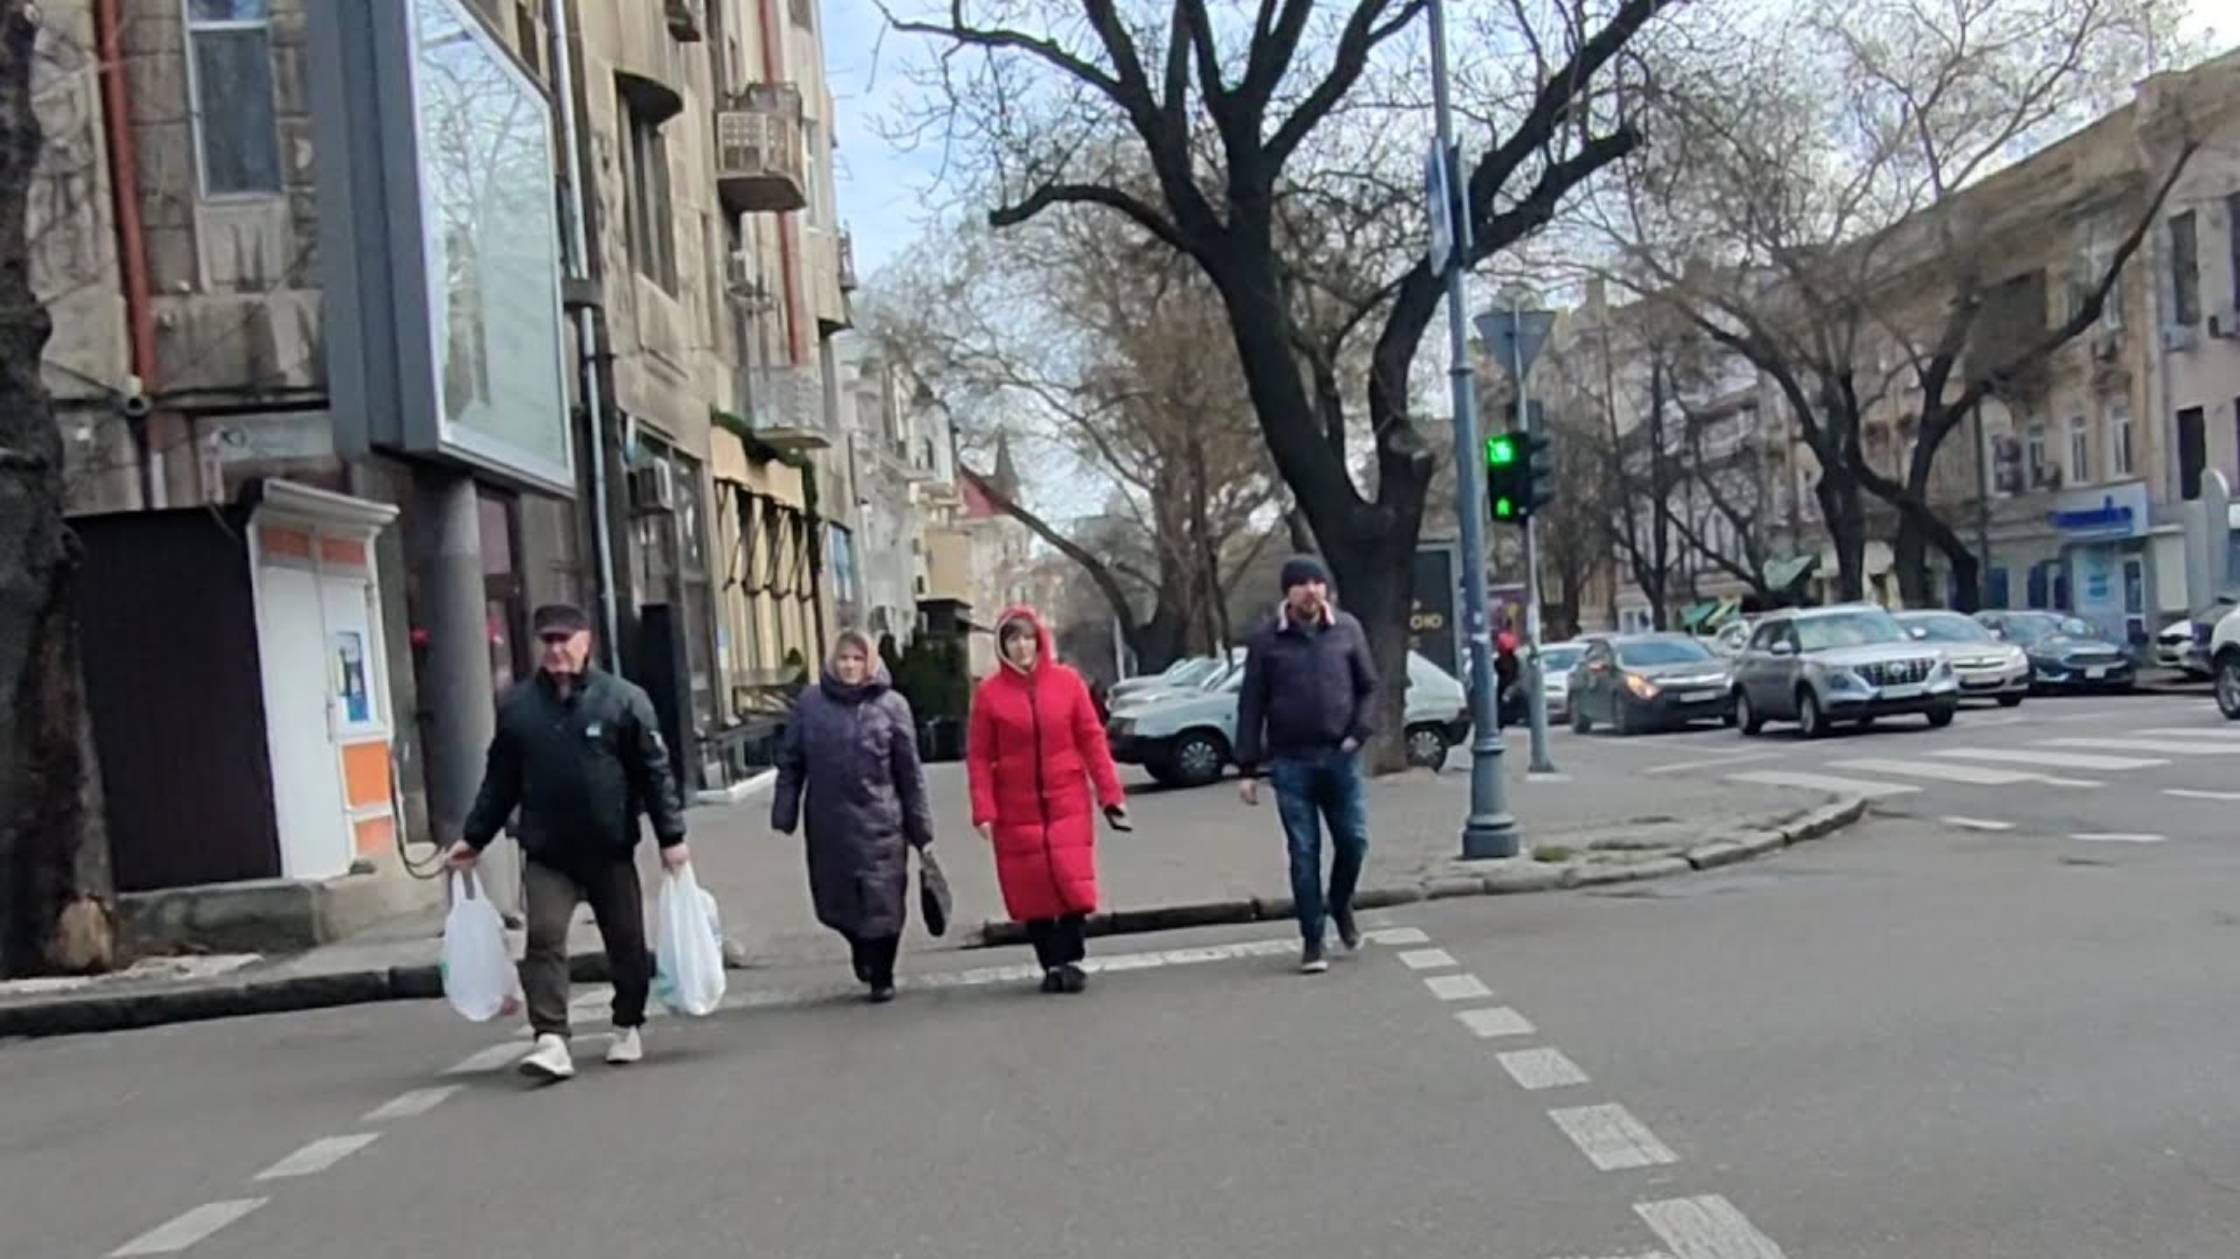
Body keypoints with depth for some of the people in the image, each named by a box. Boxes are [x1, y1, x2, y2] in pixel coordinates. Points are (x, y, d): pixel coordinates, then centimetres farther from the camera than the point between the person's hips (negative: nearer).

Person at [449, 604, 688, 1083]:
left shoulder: (623, 699, -6)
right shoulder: (516, 706, 3)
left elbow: (655, 772, -6)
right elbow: (500, 780, 10)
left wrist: (671, 836, -10)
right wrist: (473, 837, 9)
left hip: (610, 850, -1)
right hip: (546, 854, 1)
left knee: (627, 944, 10)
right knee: (545, 940, -10)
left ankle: (627, 1027, 30)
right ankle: (551, 1040, -10)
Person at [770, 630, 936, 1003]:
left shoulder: (892, 705, -1)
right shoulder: (810, 702, 3)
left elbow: (909, 772, 0)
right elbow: (790, 762, 6)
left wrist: (920, 828, 0)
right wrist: (784, 814, 0)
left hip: (879, 823, -2)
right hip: (827, 824, 2)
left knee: (882, 902, 1)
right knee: (835, 902, 9)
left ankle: (881, 976, 21)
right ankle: (861, 951, 40)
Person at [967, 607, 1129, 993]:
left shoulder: (1067, 681, 0)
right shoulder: (989, 692, -3)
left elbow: (1092, 740, 1)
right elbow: (979, 756, -2)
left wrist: (1110, 795, -2)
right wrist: (984, 811, -10)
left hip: (1067, 802, 0)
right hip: (1017, 809, 0)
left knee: (1072, 881, -4)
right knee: (1032, 888, 4)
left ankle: (1071, 959, 10)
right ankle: (1051, 964, 16)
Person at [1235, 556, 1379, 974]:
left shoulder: (1347, 630, 3)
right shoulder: (1267, 640, -1)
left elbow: (1369, 687, 8)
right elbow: (1251, 706, 1)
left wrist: (1358, 733, -7)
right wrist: (1247, 768, -2)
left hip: (1341, 757, 1)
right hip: (1291, 762, -1)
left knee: (1353, 841, 3)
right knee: (1304, 853, 2)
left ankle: (1340, 905, 33)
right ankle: (1313, 940, 12)